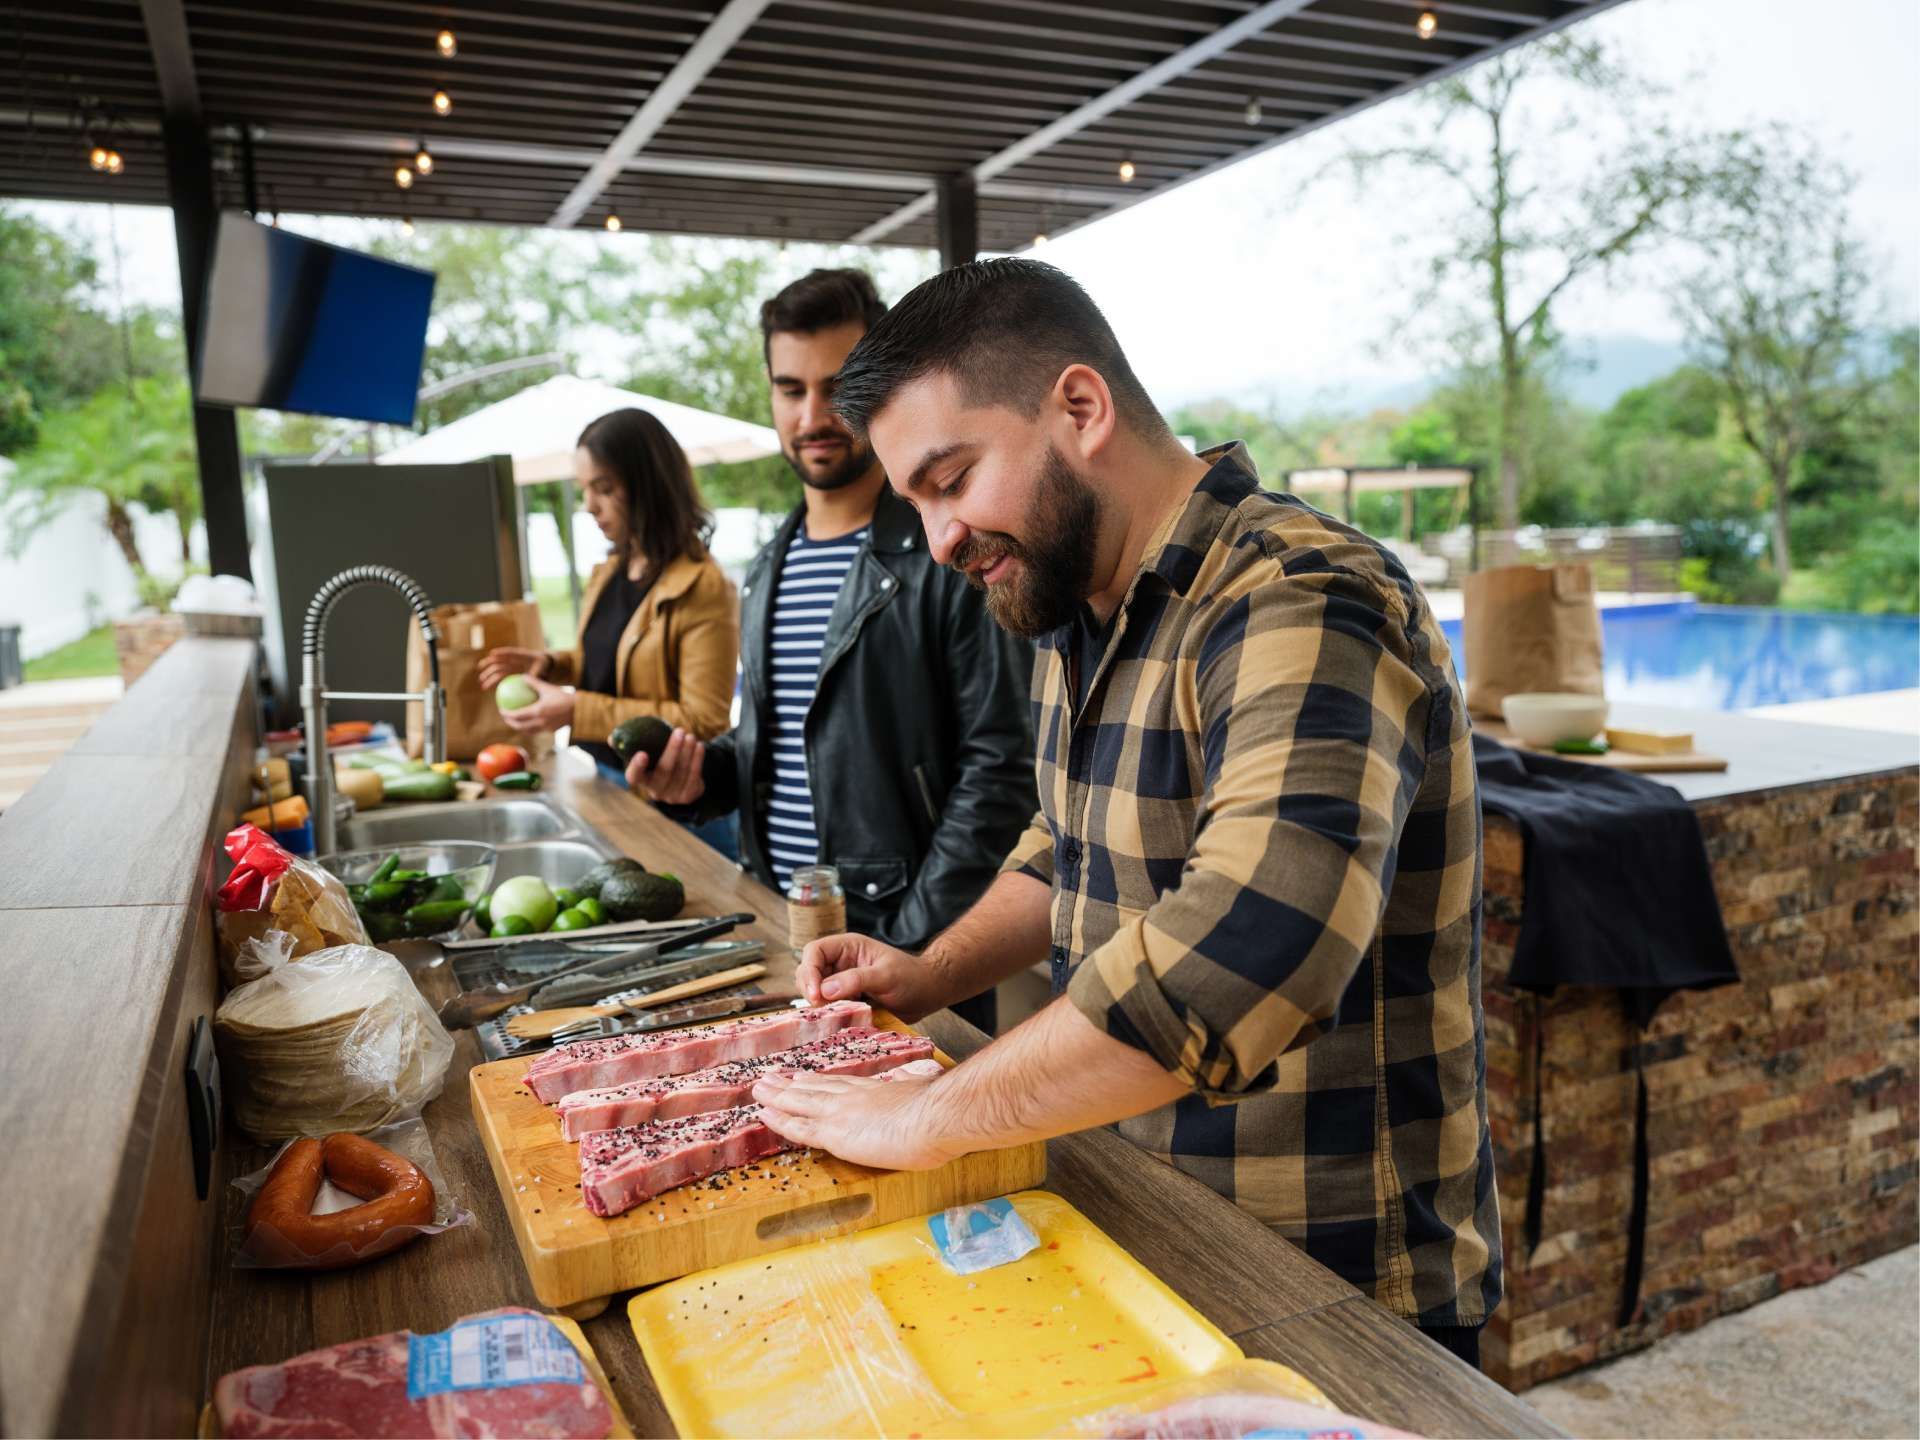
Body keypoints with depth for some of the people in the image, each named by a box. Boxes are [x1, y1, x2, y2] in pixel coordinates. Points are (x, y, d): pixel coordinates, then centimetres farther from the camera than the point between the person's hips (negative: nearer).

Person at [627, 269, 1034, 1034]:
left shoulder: (950, 558, -12)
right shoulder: (769, 571, 11)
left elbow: (999, 769, -15)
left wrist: (910, 944, -18)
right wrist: (700, 776, 0)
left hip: (917, 952, -6)